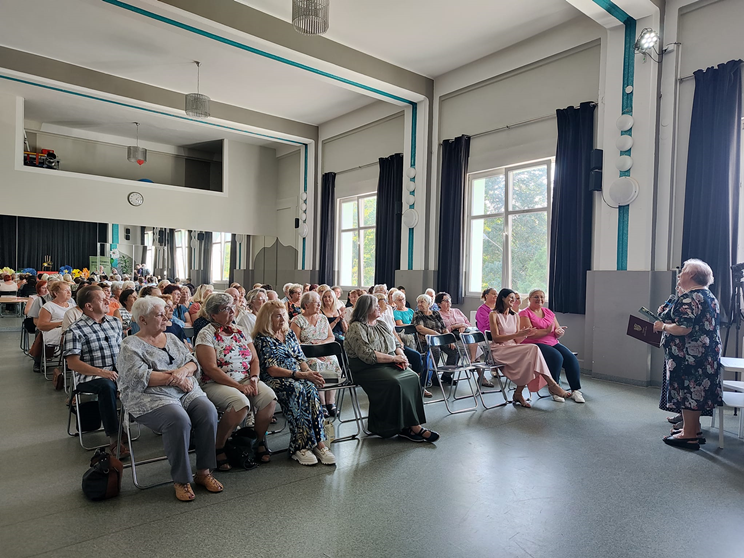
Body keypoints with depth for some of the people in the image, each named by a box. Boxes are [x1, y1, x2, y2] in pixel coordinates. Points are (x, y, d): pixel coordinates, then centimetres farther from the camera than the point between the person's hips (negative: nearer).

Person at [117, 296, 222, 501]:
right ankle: (181, 480, -17)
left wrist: (183, 371, -11)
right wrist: (173, 378, -12)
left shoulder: (171, 338, 19)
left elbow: (192, 362, 12)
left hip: (186, 392, 5)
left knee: (208, 411, -23)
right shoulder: (130, 345, 1)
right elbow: (140, 377, -13)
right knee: (179, 419, -33)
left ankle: (203, 472, -11)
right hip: (151, 398, -5)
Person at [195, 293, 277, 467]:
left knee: (269, 396, -22)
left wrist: (254, 378, -8)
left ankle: (260, 440, 1)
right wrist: (238, 386, -17)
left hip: (246, 381, 5)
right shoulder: (206, 335, -5)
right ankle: (218, 448, -12)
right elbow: (211, 369, -14)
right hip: (217, 384, -5)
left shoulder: (240, 331, 13)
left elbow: (254, 359, 13)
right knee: (240, 402, -34)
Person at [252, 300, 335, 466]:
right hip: (275, 382, -5)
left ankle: (300, 446, -32)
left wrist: (309, 372, -7)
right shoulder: (262, 339, 1)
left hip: (299, 378, 5)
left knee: (310, 388, -30)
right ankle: (318, 443, -32)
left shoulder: (290, 334, 20)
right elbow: (272, 370, -9)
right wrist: (301, 375, -17)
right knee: (298, 389, -36)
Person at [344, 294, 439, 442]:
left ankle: (407, 427, -21)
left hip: (390, 365, 7)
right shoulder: (356, 327, -6)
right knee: (395, 383, -31)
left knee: (413, 377, -20)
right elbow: (367, 355, -17)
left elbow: (396, 344, 21)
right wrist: (394, 358, -14)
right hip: (367, 369, -7)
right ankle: (414, 426, -20)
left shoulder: (382, 324, 20)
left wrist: (401, 355, -2)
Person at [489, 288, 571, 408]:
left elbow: (517, 341, 15)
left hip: (513, 348, 6)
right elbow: (496, 338, -8)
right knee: (533, 349, -26)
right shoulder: (494, 315, 1)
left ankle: (518, 393, -19)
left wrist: (525, 334, -7)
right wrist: (517, 334, -15)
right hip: (500, 350, -6)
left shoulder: (515, 316, 19)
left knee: (530, 357, -28)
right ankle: (552, 384, -23)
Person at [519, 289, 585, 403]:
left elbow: (559, 330, 17)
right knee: (557, 357, -30)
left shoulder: (548, 312, 18)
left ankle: (576, 390, -10)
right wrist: (548, 331, -18)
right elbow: (529, 334, -14)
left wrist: (560, 332, -8)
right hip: (535, 344, -6)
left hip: (553, 343, 6)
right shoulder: (525, 314, -2)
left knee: (571, 358, -18)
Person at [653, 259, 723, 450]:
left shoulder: (689, 298, -18)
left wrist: (662, 326, -10)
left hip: (689, 354, -10)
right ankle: (694, 429, 27)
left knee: (687, 391, -2)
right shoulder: (709, 296, 15)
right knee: (696, 390, 17)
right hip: (706, 353, 10)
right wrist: (668, 314, 18)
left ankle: (689, 435, 5)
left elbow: (684, 328, -26)